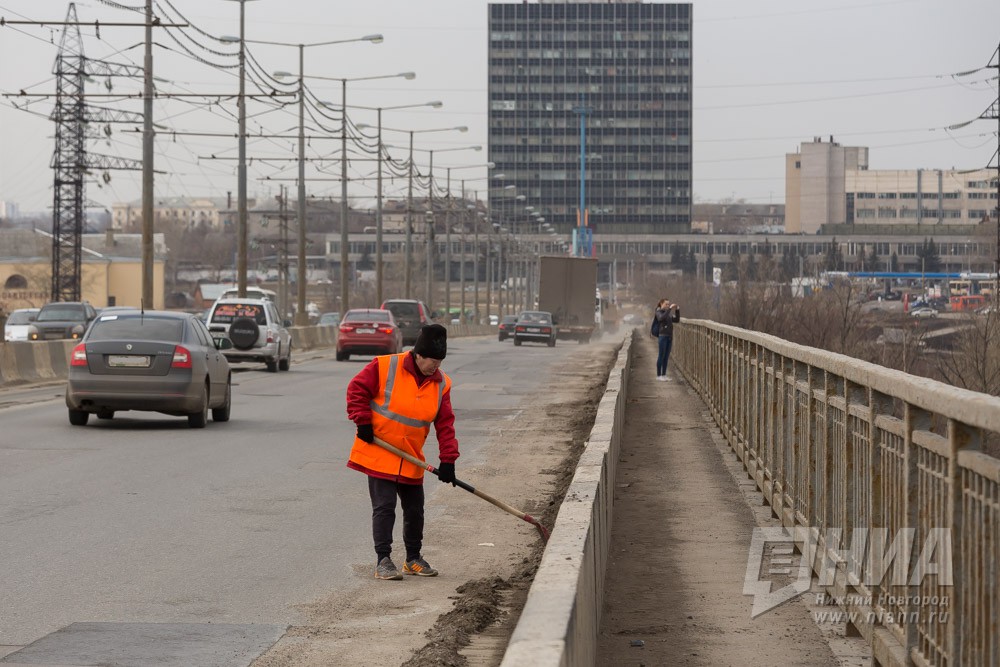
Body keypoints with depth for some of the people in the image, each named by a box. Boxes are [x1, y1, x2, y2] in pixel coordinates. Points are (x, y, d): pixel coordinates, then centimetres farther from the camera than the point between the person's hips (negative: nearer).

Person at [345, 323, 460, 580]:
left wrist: (448, 459, -6)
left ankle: (413, 559, 27)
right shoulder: (384, 367, -14)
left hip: (411, 459, 5)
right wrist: (363, 422, -15)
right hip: (378, 453, -5)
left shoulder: (441, 384, 0)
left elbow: (445, 424, 1)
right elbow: (356, 390, -7)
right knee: (384, 506, -9)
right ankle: (383, 561, -4)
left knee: (415, 509, 12)